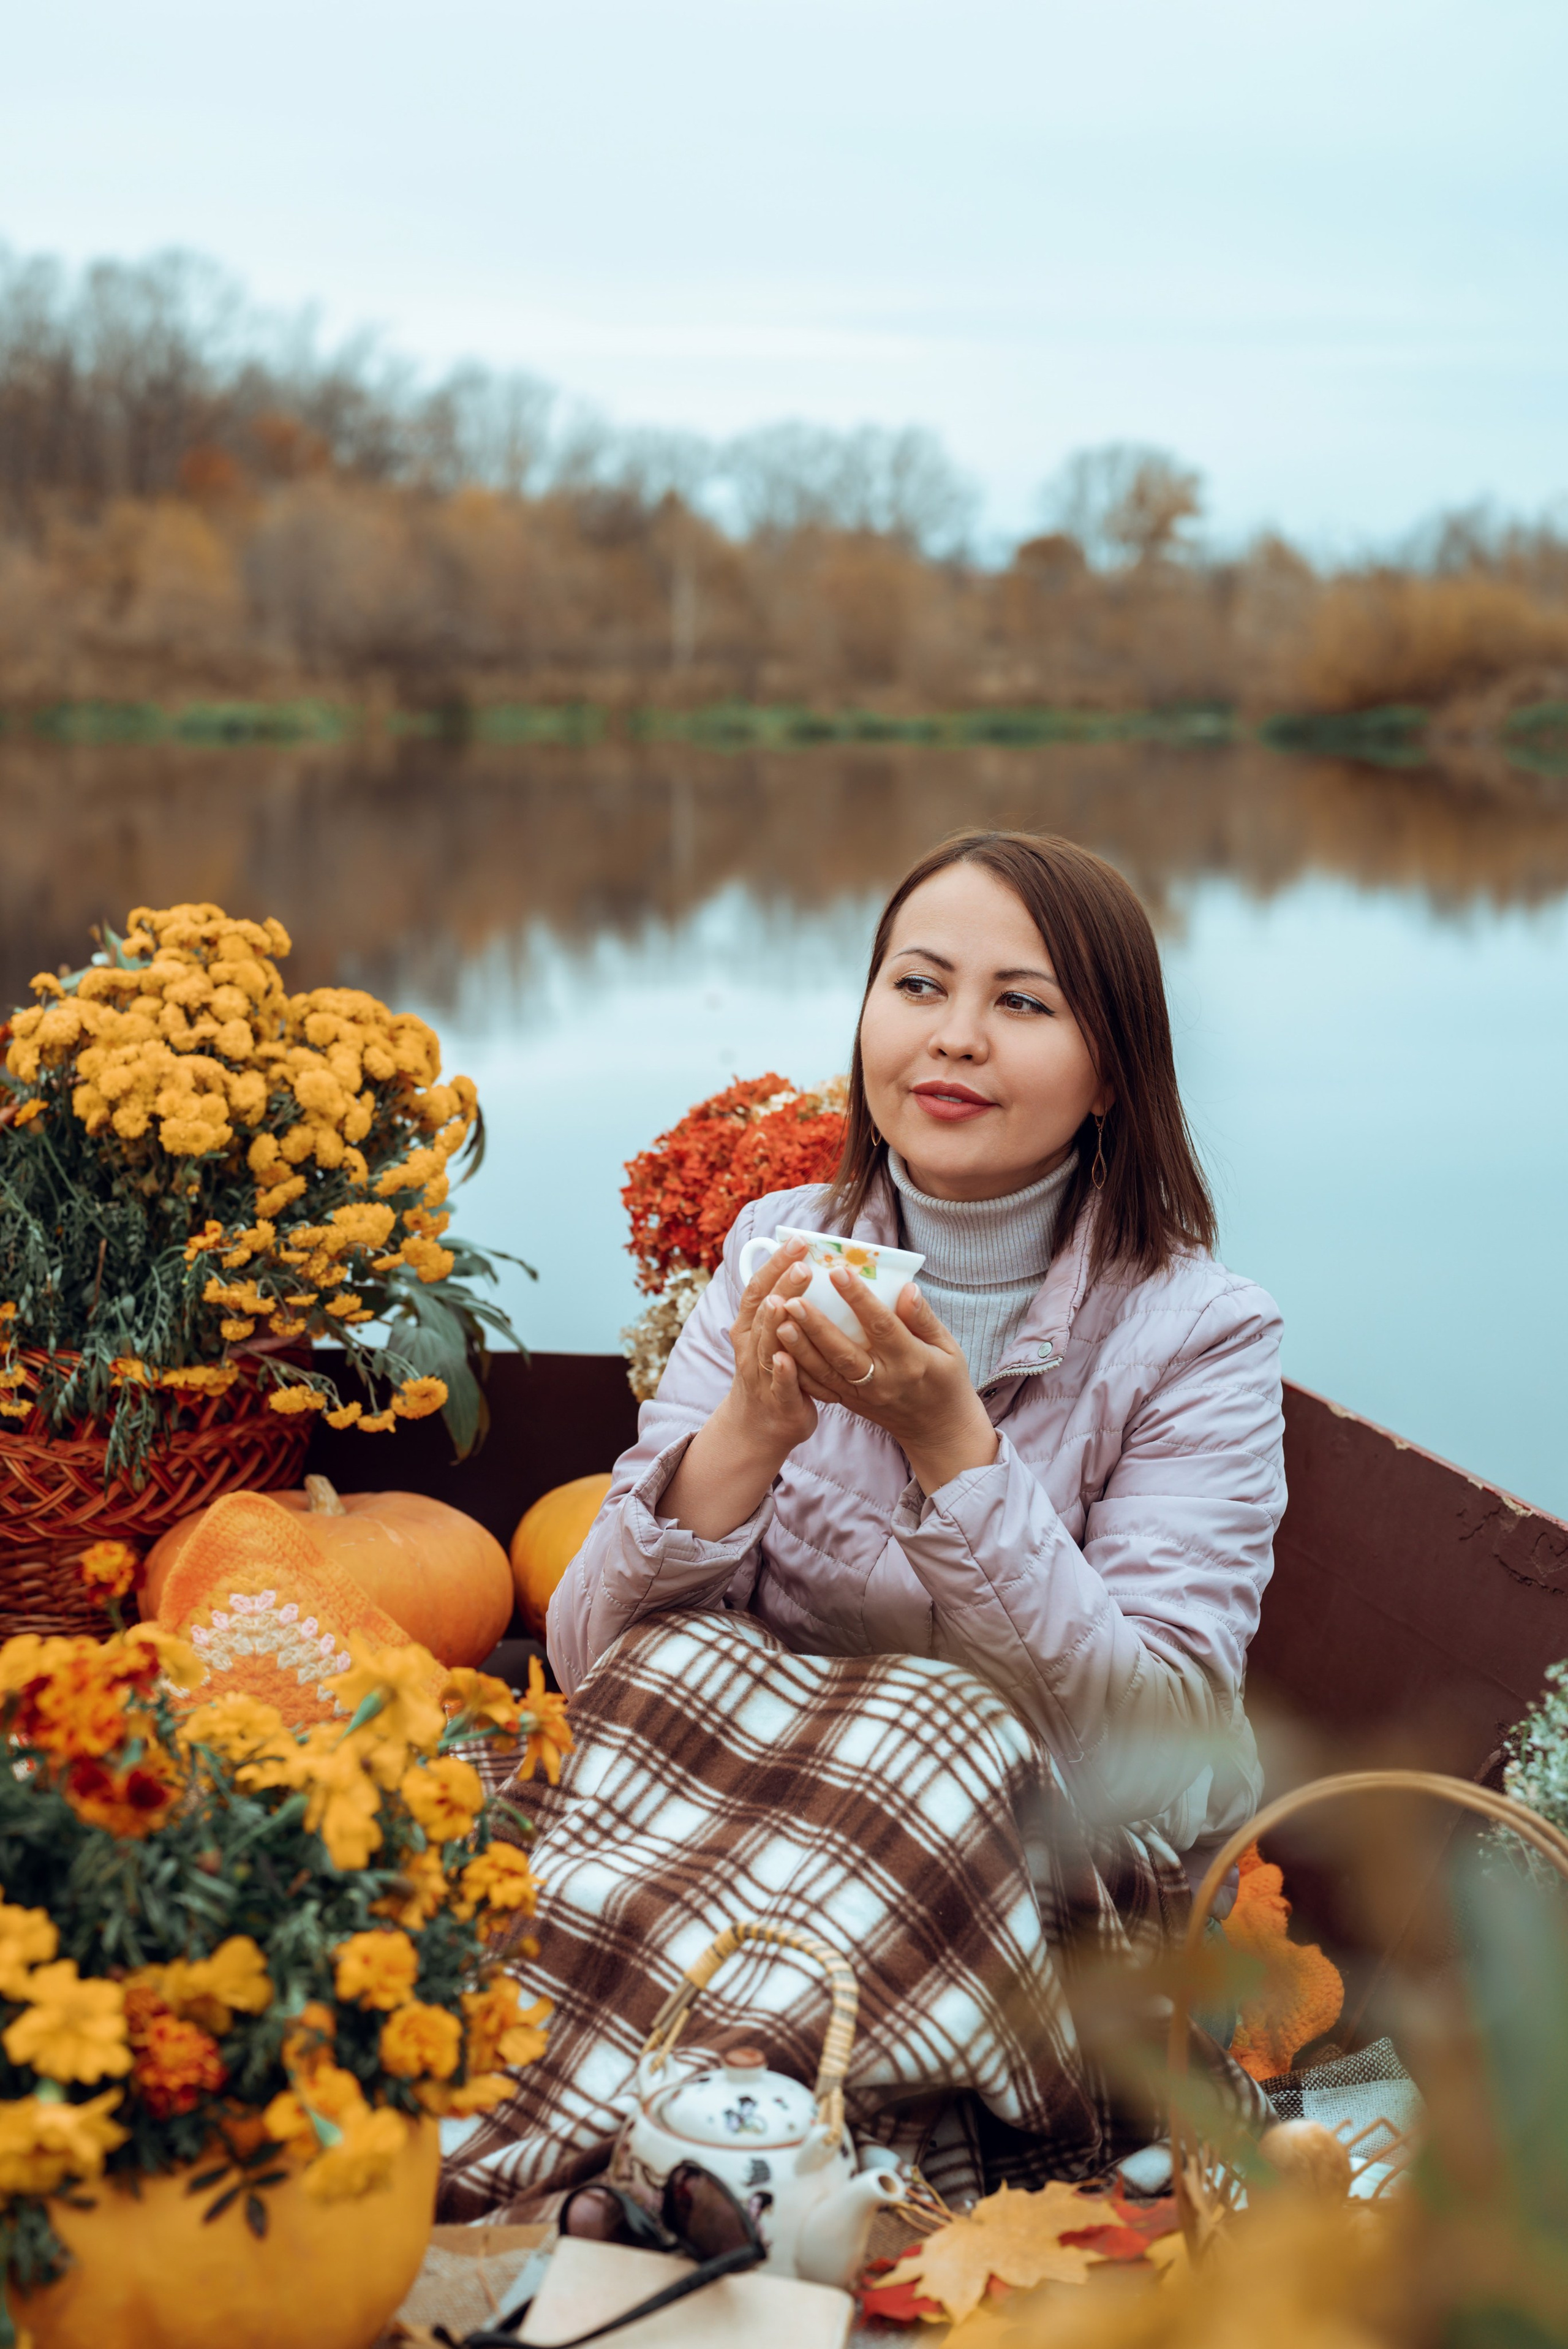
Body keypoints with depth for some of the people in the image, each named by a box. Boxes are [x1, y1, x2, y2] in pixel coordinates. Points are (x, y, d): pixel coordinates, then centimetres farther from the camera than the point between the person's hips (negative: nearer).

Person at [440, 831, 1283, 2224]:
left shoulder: (1197, 1334, -7)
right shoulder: (782, 1259, 2)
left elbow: (1156, 1751, -18)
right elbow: (592, 1657, -5)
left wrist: (952, 1450, -26)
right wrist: (749, 1431, -22)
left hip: (1070, 1910, -2)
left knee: (944, 1727, -31)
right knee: (684, 1667, -26)